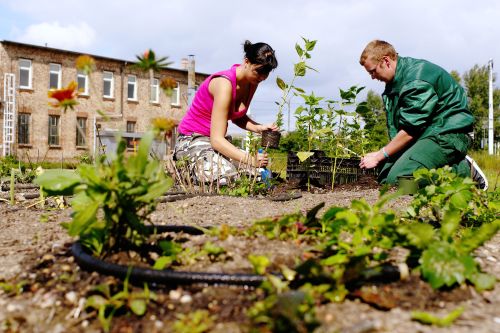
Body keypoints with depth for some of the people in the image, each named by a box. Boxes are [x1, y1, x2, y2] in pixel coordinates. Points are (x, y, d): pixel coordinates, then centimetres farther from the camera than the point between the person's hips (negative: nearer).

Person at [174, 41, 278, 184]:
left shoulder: (252, 82, -2)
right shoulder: (225, 83, -26)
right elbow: (217, 139, -30)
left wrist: (259, 128, -9)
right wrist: (250, 160, -40)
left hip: (219, 141, 9)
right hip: (192, 140, -8)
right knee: (227, 177, -35)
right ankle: (188, 170, -2)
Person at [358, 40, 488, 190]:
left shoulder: (416, 79, -19)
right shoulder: (395, 81, 13)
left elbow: (410, 130, -21)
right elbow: (397, 127, 12)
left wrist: (379, 156, -14)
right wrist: (381, 155, 0)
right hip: (424, 133, 10)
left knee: (397, 178, -25)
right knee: (384, 175, -2)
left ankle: (465, 170, -10)